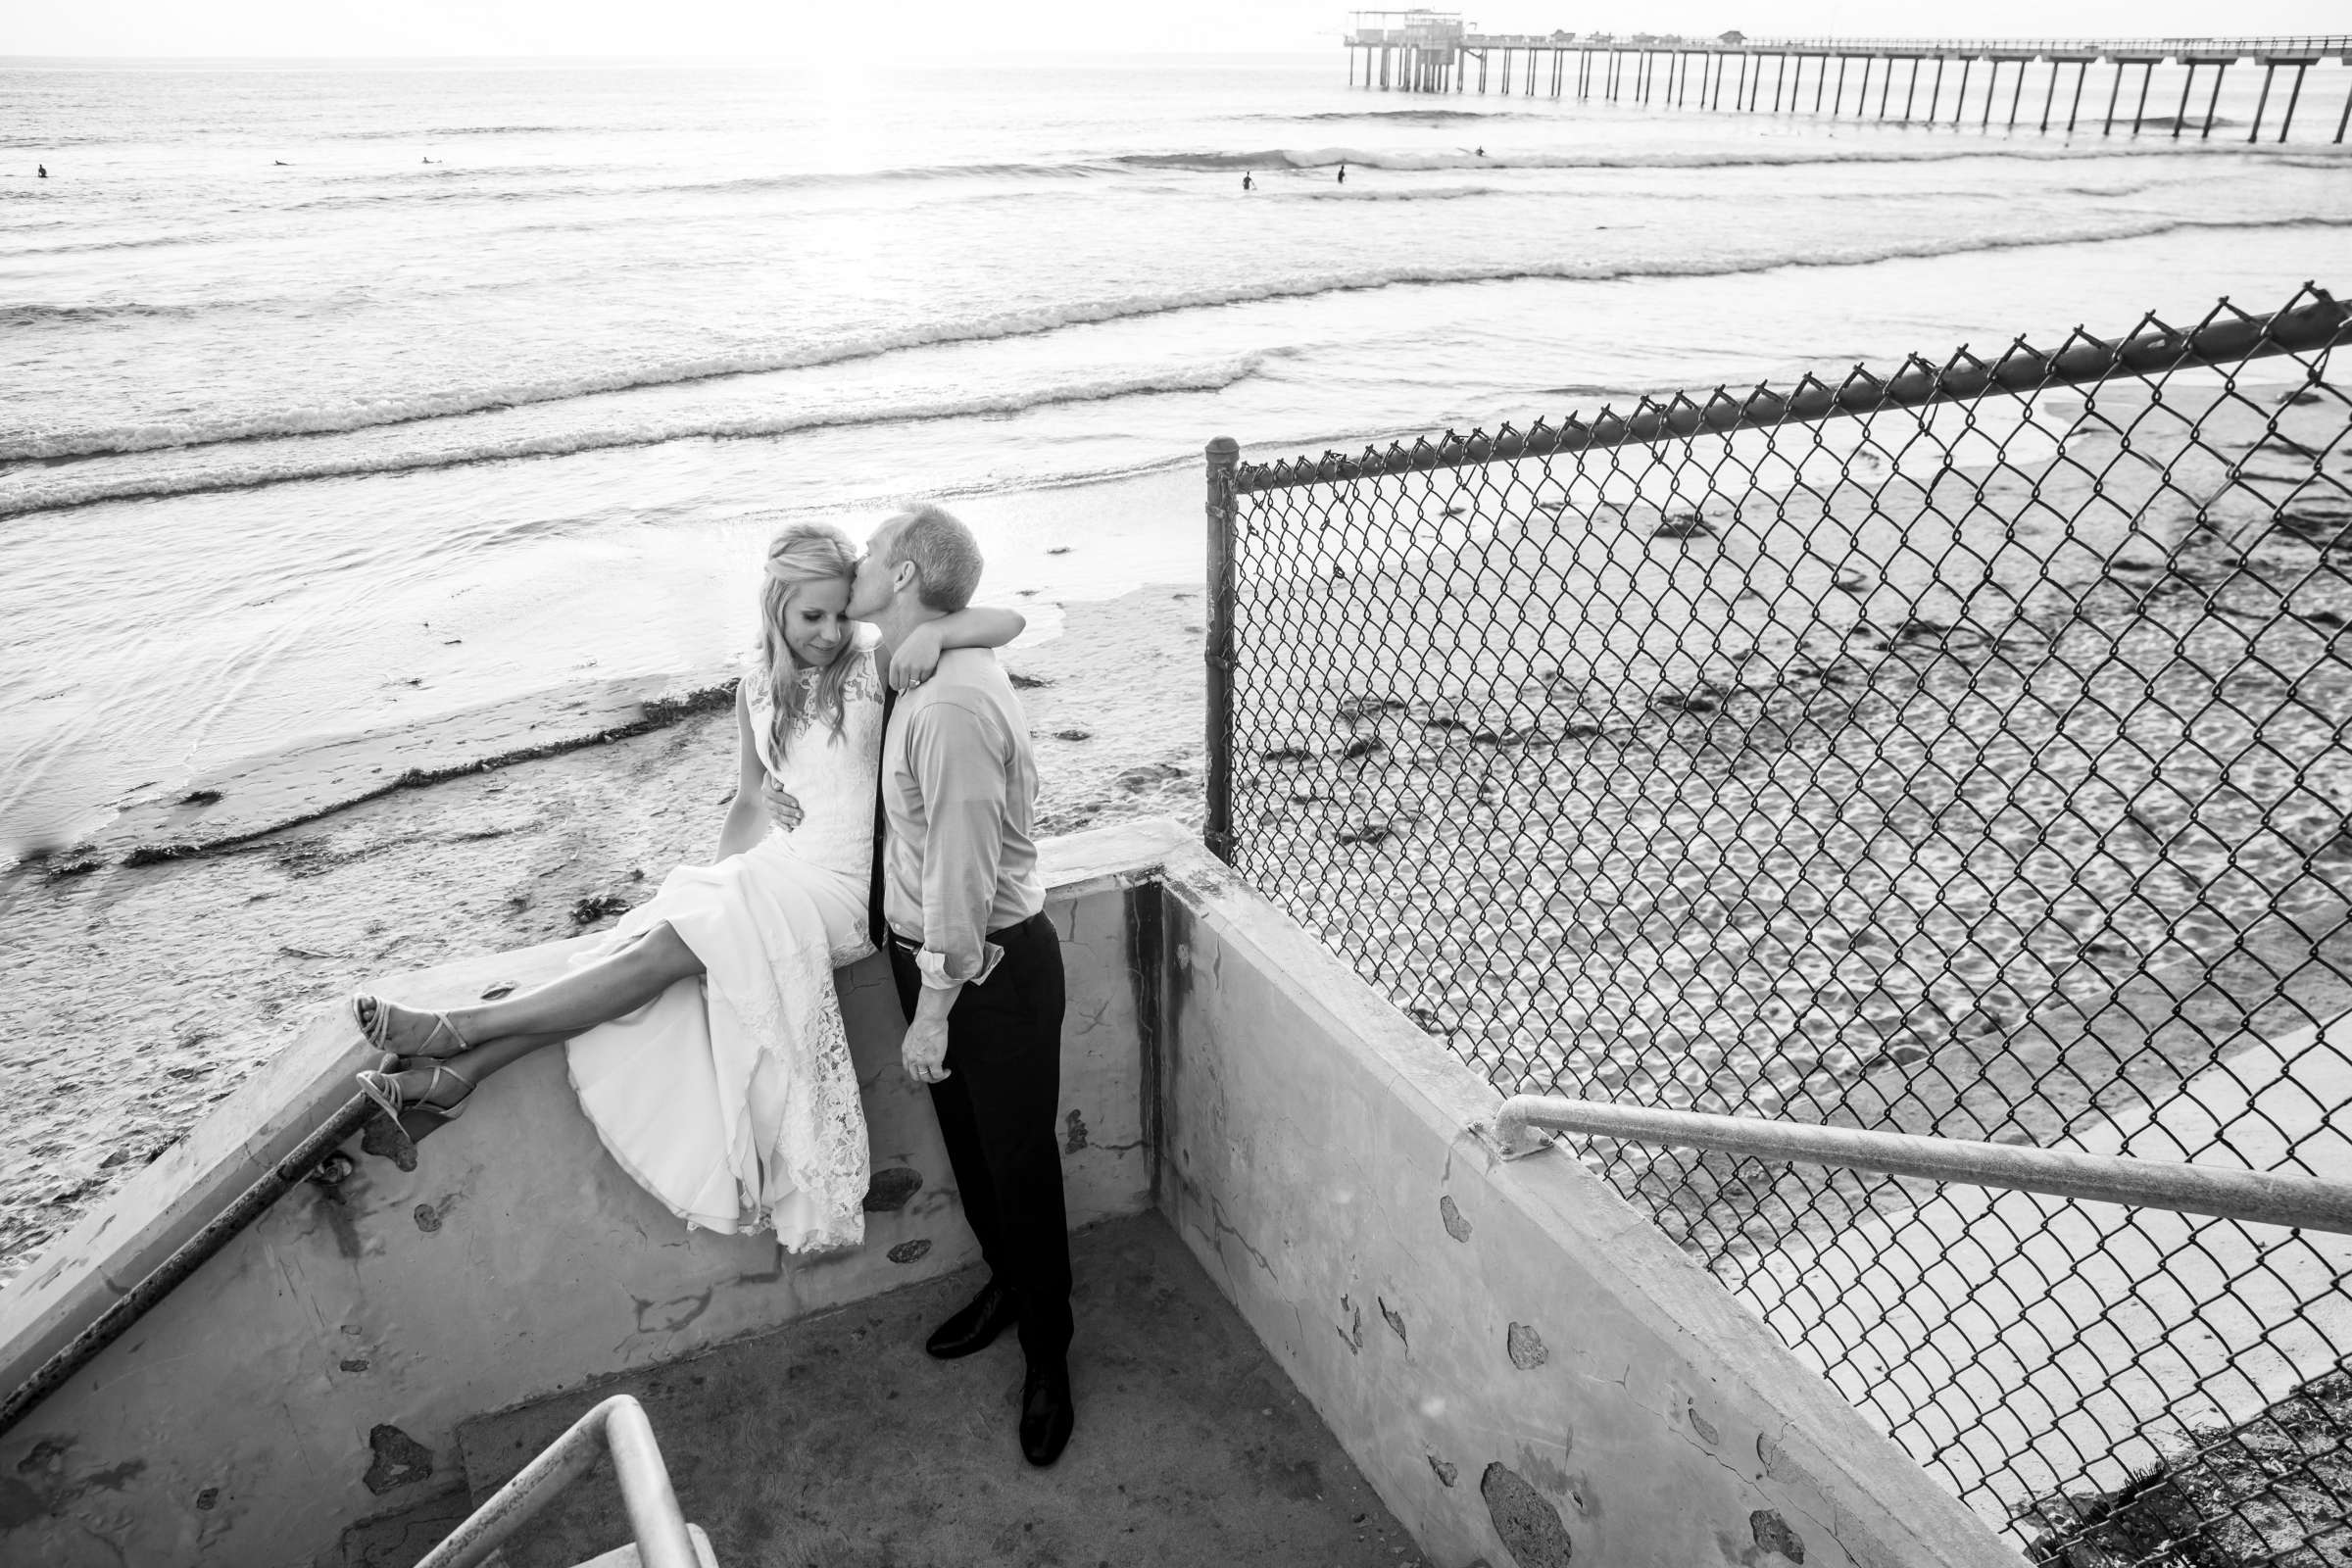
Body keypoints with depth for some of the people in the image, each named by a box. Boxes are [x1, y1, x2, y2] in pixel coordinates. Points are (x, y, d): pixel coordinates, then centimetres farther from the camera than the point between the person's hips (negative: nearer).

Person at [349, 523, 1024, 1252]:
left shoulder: (873, 663, -8)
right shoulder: (758, 690, 7)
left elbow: (1009, 620, -15)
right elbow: (747, 798, 17)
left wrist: (933, 630, -33)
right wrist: (720, 883, 6)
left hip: (839, 889, -5)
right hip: (773, 870, 5)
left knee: (668, 948, -20)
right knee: (650, 941, -18)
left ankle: (460, 1029, -15)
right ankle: (456, 1073, -17)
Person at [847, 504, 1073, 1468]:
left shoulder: (951, 705, -27)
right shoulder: (917, 675, 4)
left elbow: (963, 873, -26)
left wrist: (934, 1009, -20)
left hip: (992, 964, -9)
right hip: (927, 946, 9)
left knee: (1019, 1161, 8)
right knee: (966, 1143, 24)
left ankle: (1046, 1352, 26)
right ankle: (1007, 1285, 47)